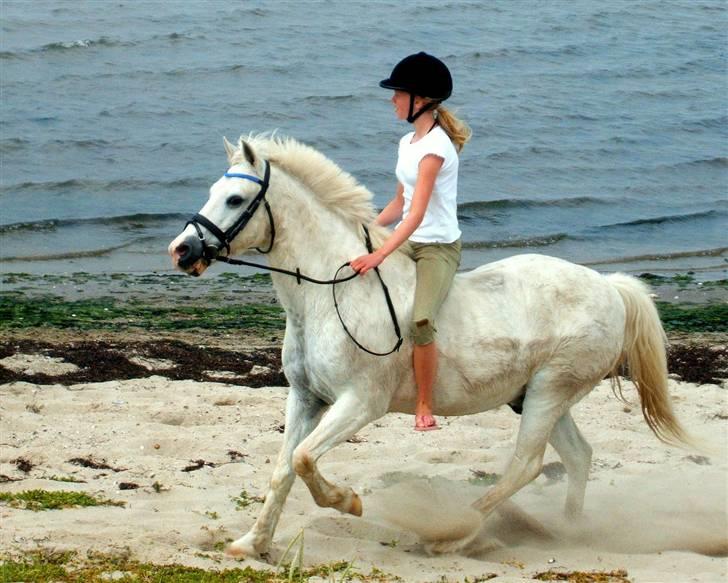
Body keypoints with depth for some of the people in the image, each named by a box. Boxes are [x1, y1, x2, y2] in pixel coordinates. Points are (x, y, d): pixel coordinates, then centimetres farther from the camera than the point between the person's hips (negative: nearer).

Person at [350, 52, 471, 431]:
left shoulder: (434, 147, -17)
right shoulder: (408, 143, 11)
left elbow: (416, 215, -25)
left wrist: (379, 255, -34)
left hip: (438, 247, -10)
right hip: (409, 244, 10)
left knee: (420, 321, -29)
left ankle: (425, 407, -16)